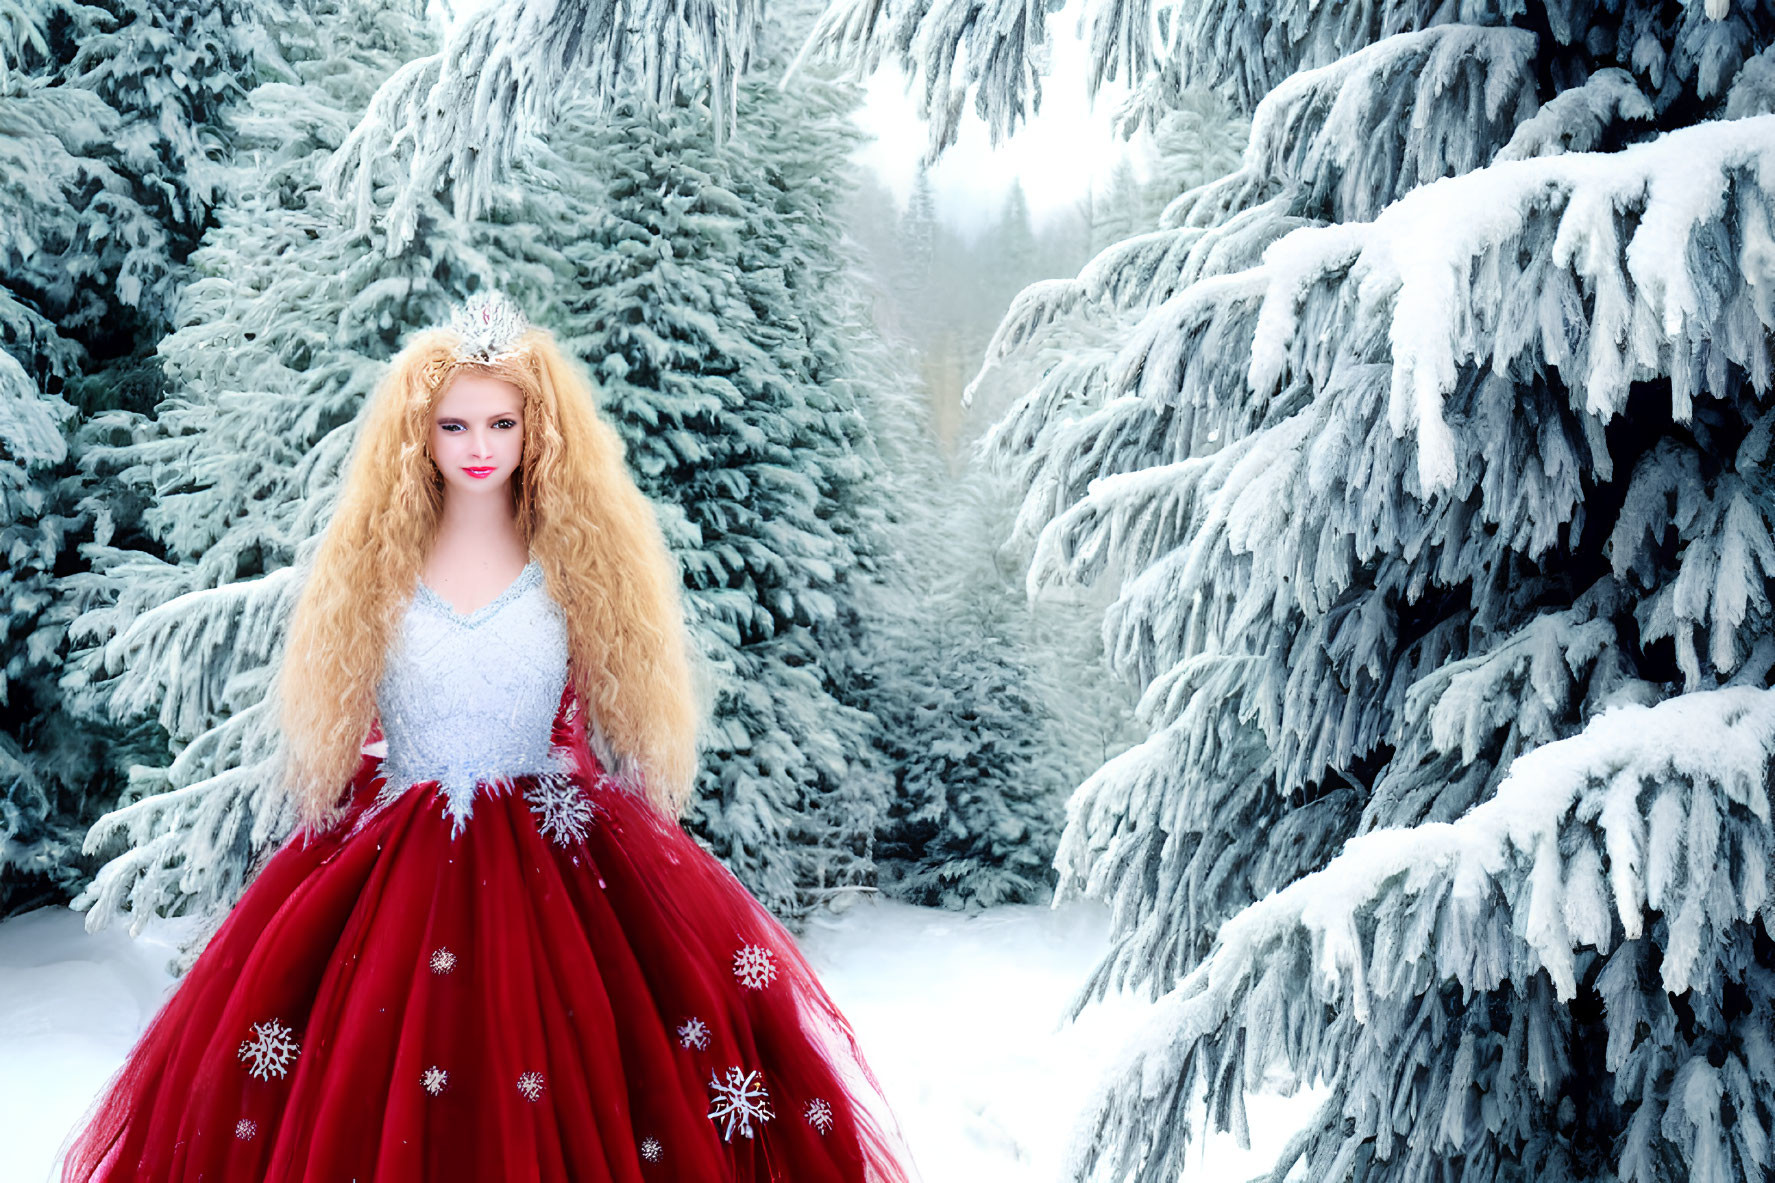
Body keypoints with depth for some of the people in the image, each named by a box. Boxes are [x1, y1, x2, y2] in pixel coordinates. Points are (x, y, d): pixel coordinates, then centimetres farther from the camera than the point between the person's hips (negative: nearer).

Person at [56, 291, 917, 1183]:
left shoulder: (579, 564, 3)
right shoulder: (375, 567, 4)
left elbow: (609, 725, 7)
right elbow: (341, 734, 9)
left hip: (555, 867, 0)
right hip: (396, 866, 1)